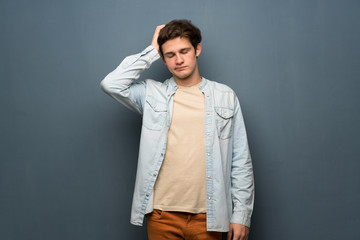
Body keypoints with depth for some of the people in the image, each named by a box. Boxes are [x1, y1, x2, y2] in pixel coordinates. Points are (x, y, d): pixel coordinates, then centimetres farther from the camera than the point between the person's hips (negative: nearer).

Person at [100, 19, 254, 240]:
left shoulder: (225, 96, 6)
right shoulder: (152, 94, 6)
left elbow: (241, 161, 5)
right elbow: (111, 84, -12)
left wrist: (242, 214, 0)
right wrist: (152, 52, -3)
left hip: (207, 216, 0)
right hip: (162, 215, 0)